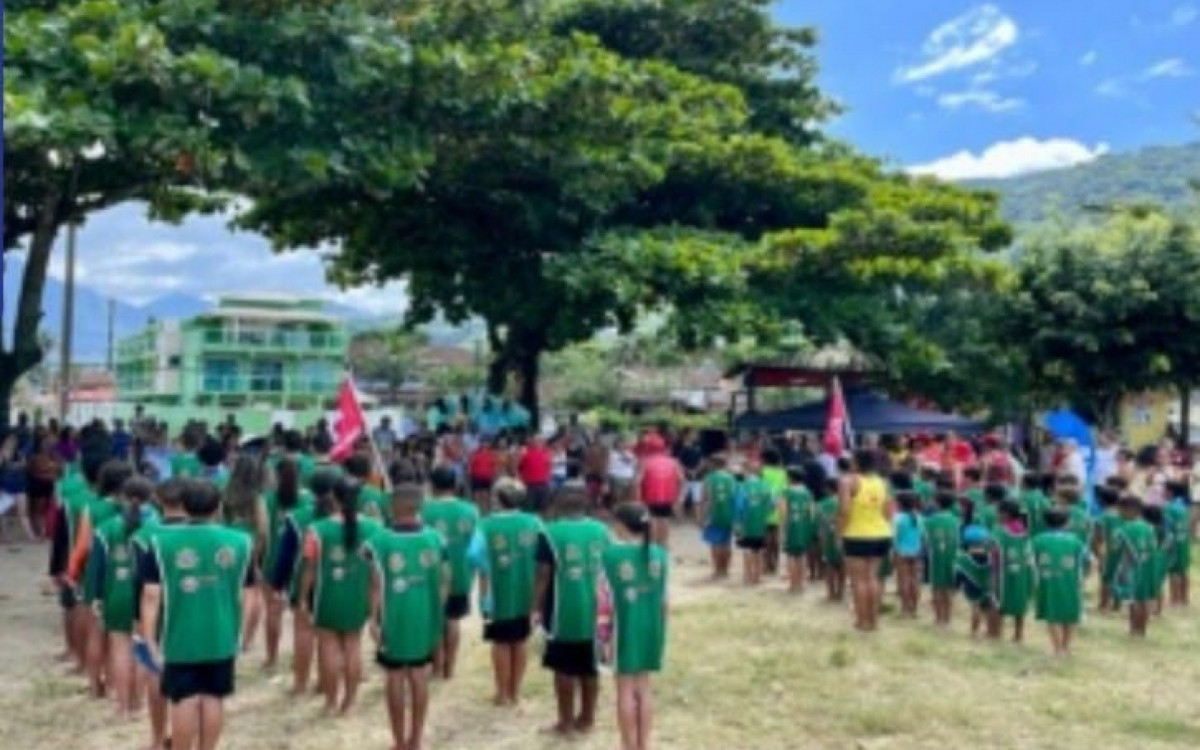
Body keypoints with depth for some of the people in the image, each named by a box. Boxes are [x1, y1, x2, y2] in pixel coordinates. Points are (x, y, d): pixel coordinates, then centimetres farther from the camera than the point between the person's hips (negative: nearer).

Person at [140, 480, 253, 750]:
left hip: (180, 638, -2)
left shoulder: (163, 541, -6)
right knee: (213, 699, 11)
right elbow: (245, 593, 7)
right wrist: (239, 630, 21)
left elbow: (152, 596, -10)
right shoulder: (239, 542, 1)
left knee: (185, 701, 4)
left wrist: (149, 639, -6)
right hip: (222, 638, 2)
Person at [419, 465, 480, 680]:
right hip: (460, 574, 3)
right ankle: (450, 668, 23)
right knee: (454, 620, 15)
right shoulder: (470, 510, -3)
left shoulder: (425, 509, -14)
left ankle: (438, 668, 19)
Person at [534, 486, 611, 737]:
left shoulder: (551, 533, -12)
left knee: (564, 669, 7)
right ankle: (586, 719, 25)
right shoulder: (601, 531, 2)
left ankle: (566, 722, 15)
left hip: (563, 613, -5)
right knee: (589, 669, 15)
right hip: (593, 611, 5)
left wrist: (538, 608, -1)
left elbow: (543, 576, -12)